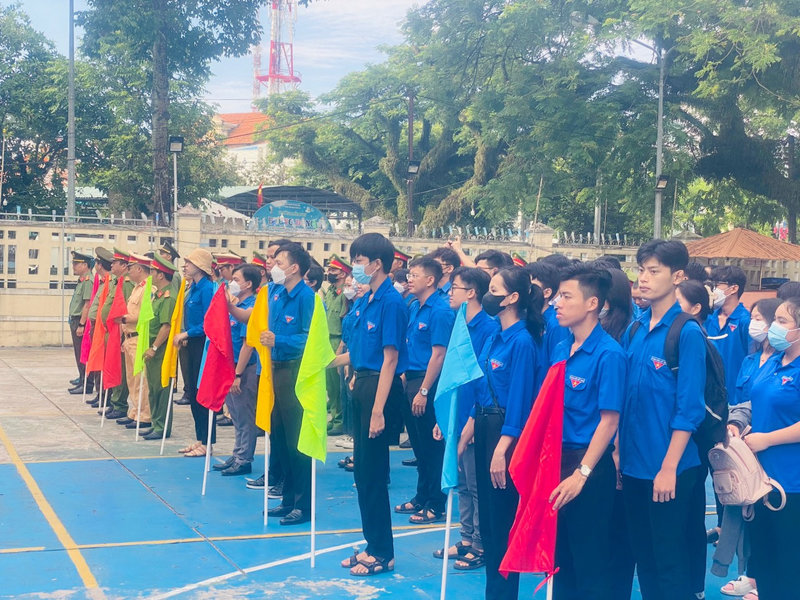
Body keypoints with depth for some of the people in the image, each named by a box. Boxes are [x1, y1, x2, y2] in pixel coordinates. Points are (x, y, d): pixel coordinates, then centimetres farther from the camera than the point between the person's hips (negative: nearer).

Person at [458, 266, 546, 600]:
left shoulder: (523, 341, -17)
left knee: (503, 520, 1)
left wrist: (501, 450, -21)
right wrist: (467, 432, 13)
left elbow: (519, 400, -19)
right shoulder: (494, 338, 10)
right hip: (484, 426, 9)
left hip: (507, 433, -9)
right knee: (487, 516, 15)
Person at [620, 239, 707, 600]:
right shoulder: (635, 331, 7)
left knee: (671, 562, 3)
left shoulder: (687, 333, -12)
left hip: (668, 468, -6)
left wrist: (669, 468, -16)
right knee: (643, 556, 15)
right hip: (633, 464, 6)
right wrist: (618, 451, 8)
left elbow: (689, 408, -14)